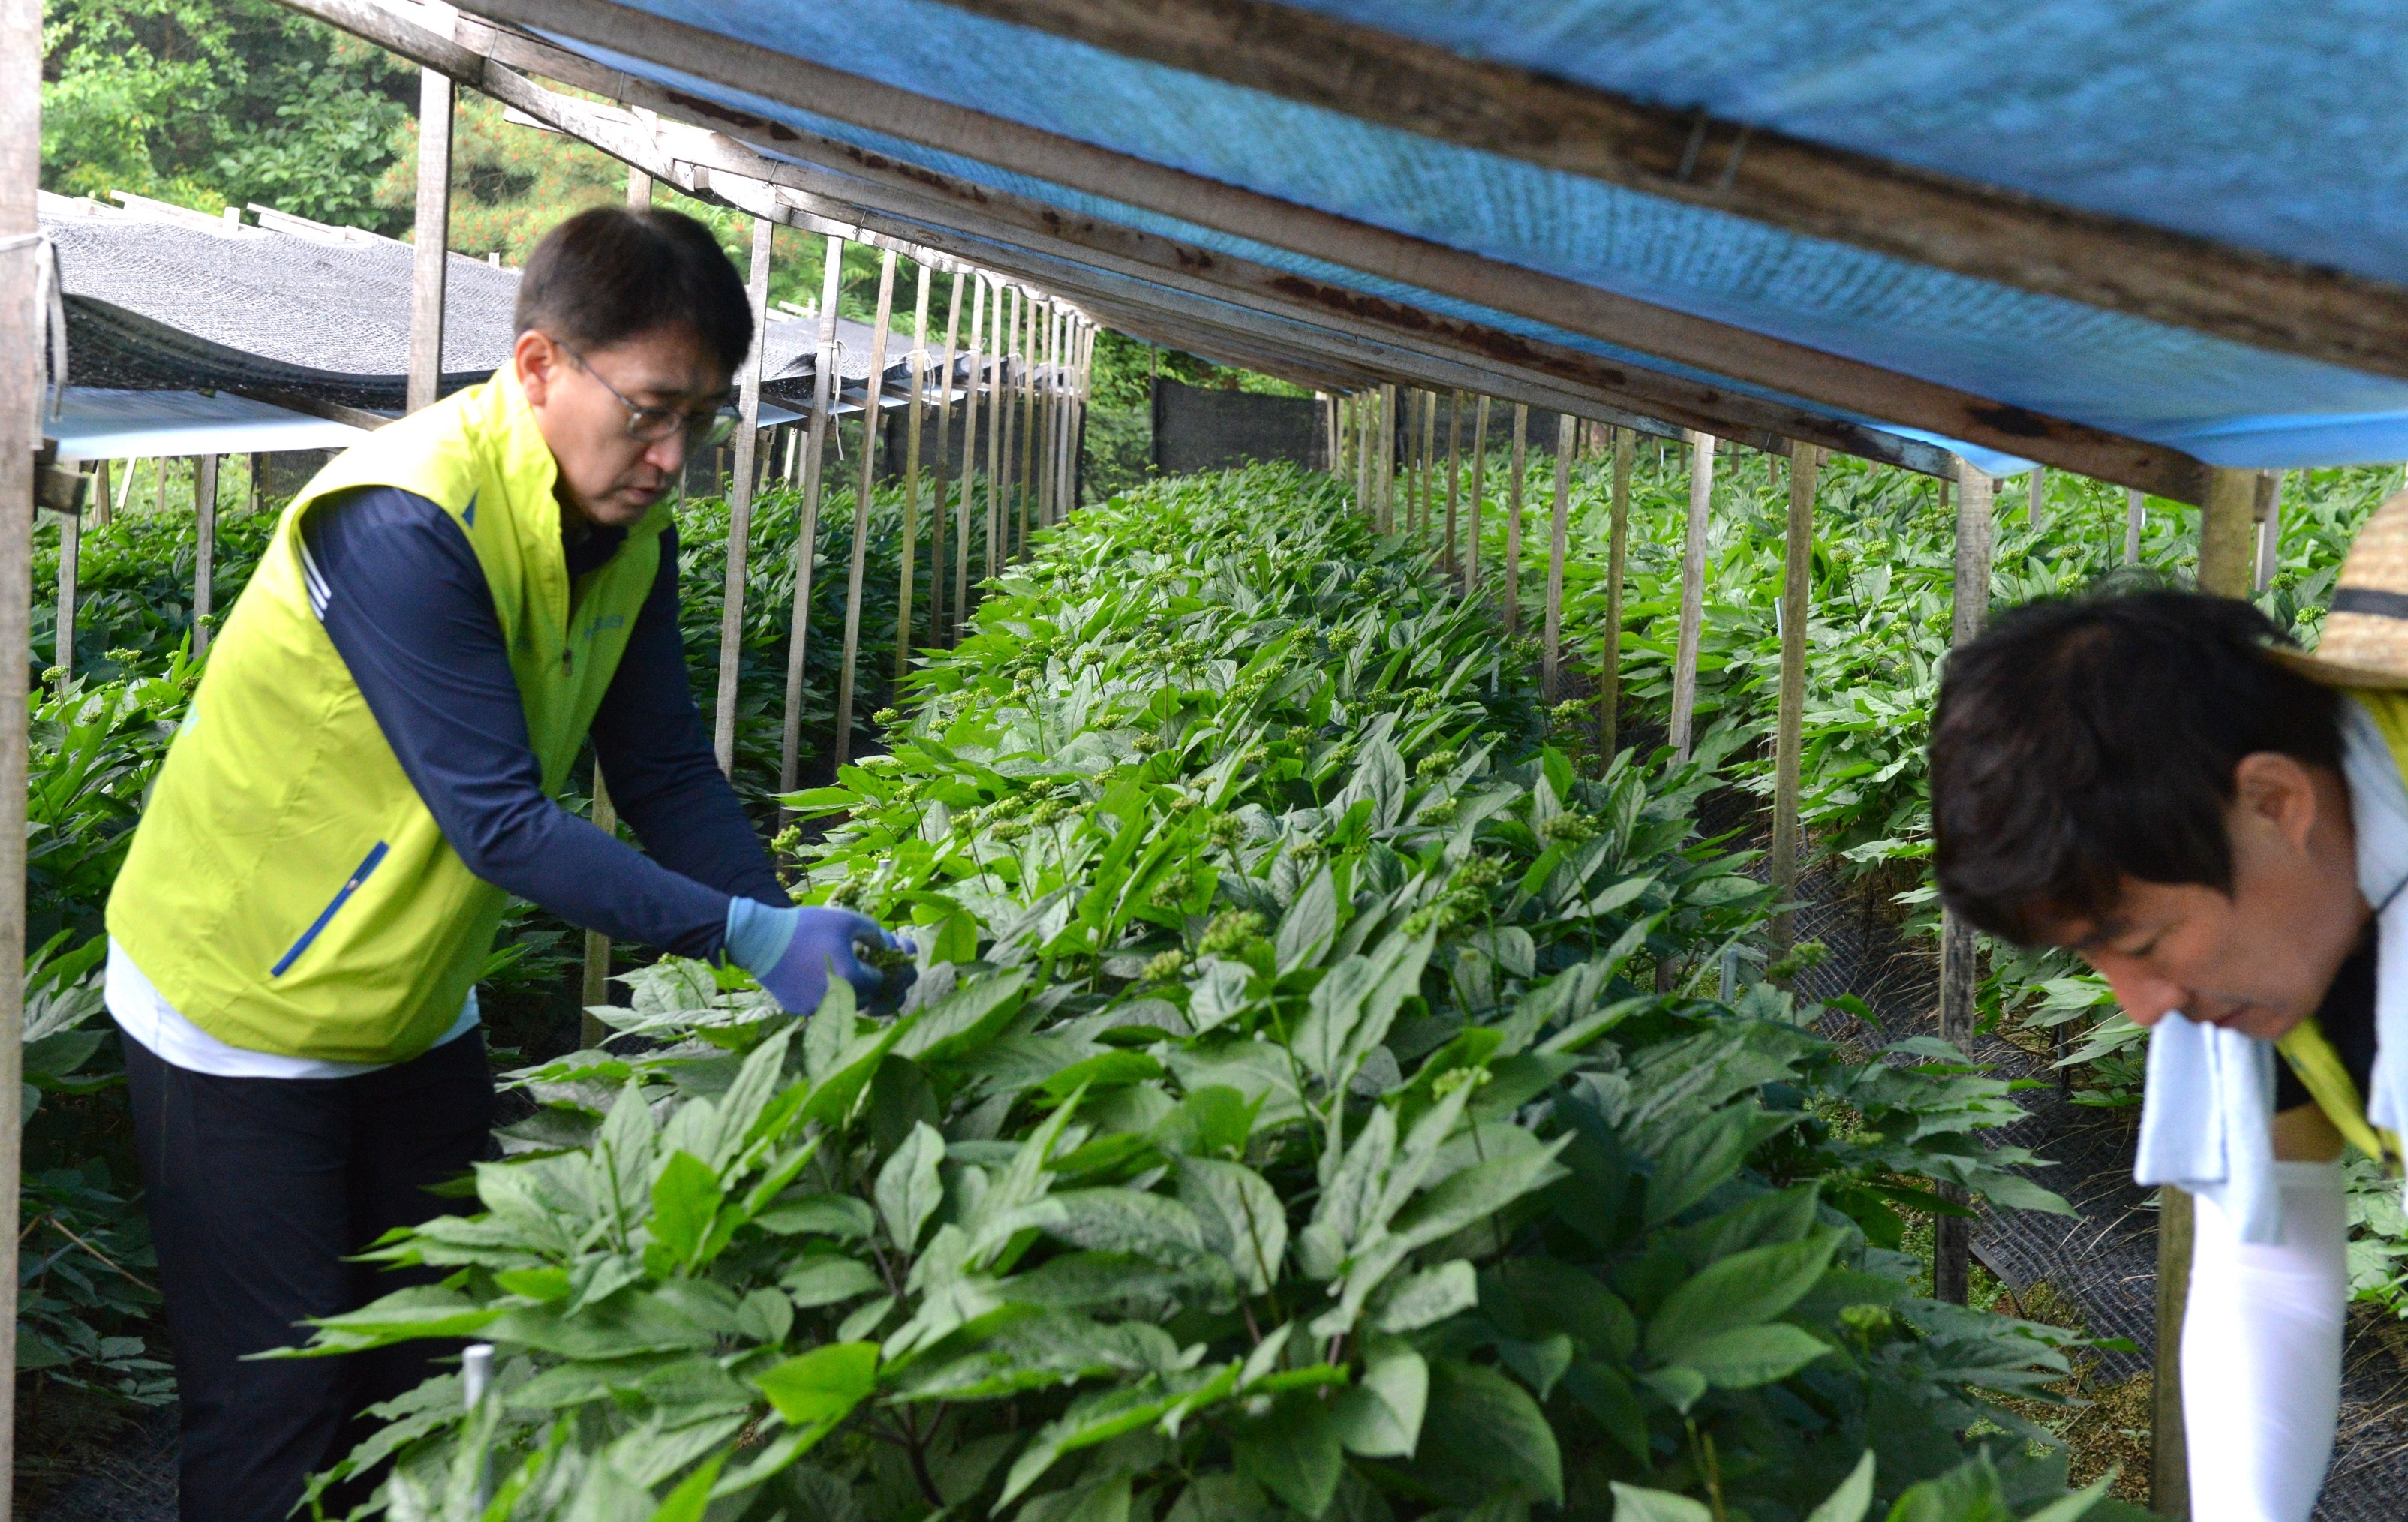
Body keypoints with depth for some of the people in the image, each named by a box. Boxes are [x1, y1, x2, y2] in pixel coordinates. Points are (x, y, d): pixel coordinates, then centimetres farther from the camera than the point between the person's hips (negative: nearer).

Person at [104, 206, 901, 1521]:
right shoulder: (404, 523, -30)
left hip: (417, 1014, 8)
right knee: (277, 1410, 3)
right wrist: (747, 934, -34)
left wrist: (798, 943, -16)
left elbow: (670, 779, -2)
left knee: (427, 1382, 16)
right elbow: (503, 824, -32)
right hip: (245, 1011, -7)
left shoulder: (629, 536, -4)